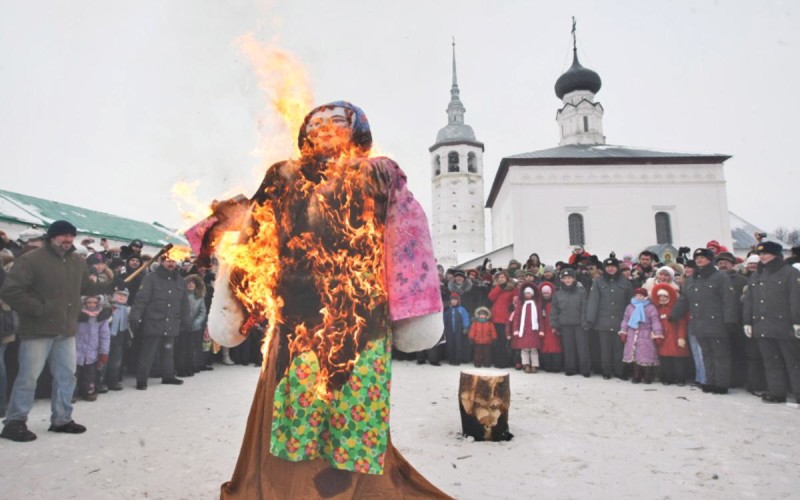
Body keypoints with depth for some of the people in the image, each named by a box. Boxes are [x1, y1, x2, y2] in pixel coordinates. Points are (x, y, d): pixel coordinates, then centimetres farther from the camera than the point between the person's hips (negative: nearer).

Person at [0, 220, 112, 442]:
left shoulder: (77, 262, 9)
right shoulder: (30, 259, -12)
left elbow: (87, 287, 21)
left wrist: (111, 286, 10)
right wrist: (37, 308, -20)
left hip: (67, 330, 7)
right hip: (38, 330, -6)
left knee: (66, 375, 12)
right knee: (28, 377, 0)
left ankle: (61, 419, 25)